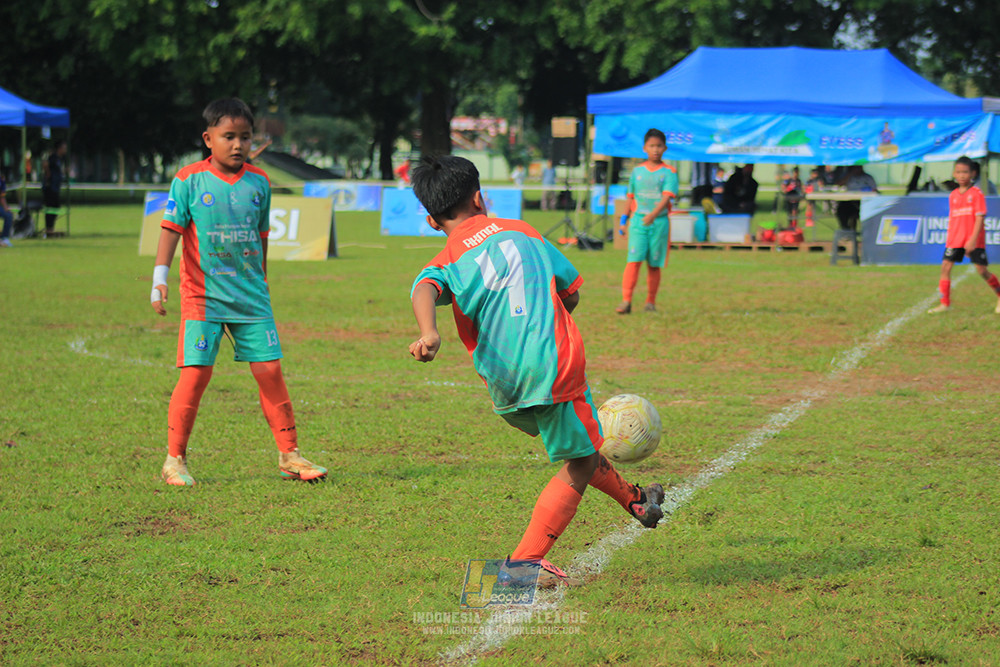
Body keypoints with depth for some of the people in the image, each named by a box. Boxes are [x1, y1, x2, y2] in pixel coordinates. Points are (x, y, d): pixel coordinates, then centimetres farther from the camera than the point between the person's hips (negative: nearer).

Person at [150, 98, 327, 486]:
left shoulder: (258, 183, 7)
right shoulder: (189, 181, -4)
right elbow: (171, 229, -7)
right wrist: (160, 277, -16)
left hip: (251, 295, 4)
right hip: (203, 294, -3)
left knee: (269, 370, 1)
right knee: (196, 372, -9)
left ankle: (289, 455, 12)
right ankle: (175, 460, 2)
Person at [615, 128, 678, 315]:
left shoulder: (669, 172, 0)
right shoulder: (637, 171, 10)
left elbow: (667, 197, -13)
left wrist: (653, 214, -28)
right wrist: (628, 220, 22)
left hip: (660, 221, -1)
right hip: (638, 220, 1)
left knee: (654, 264, 5)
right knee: (634, 260, -11)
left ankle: (650, 302, 17)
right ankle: (626, 301, -17)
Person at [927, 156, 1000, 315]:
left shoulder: (976, 193, -8)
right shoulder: (953, 196, 9)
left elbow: (980, 218, -13)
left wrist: (973, 239, -20)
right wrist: (949, 239, 15)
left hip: (974, 240, -5)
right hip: (955, 240, 5)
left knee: (981, 270, -3)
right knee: (945, 266, -5)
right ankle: (944, 303, 0)